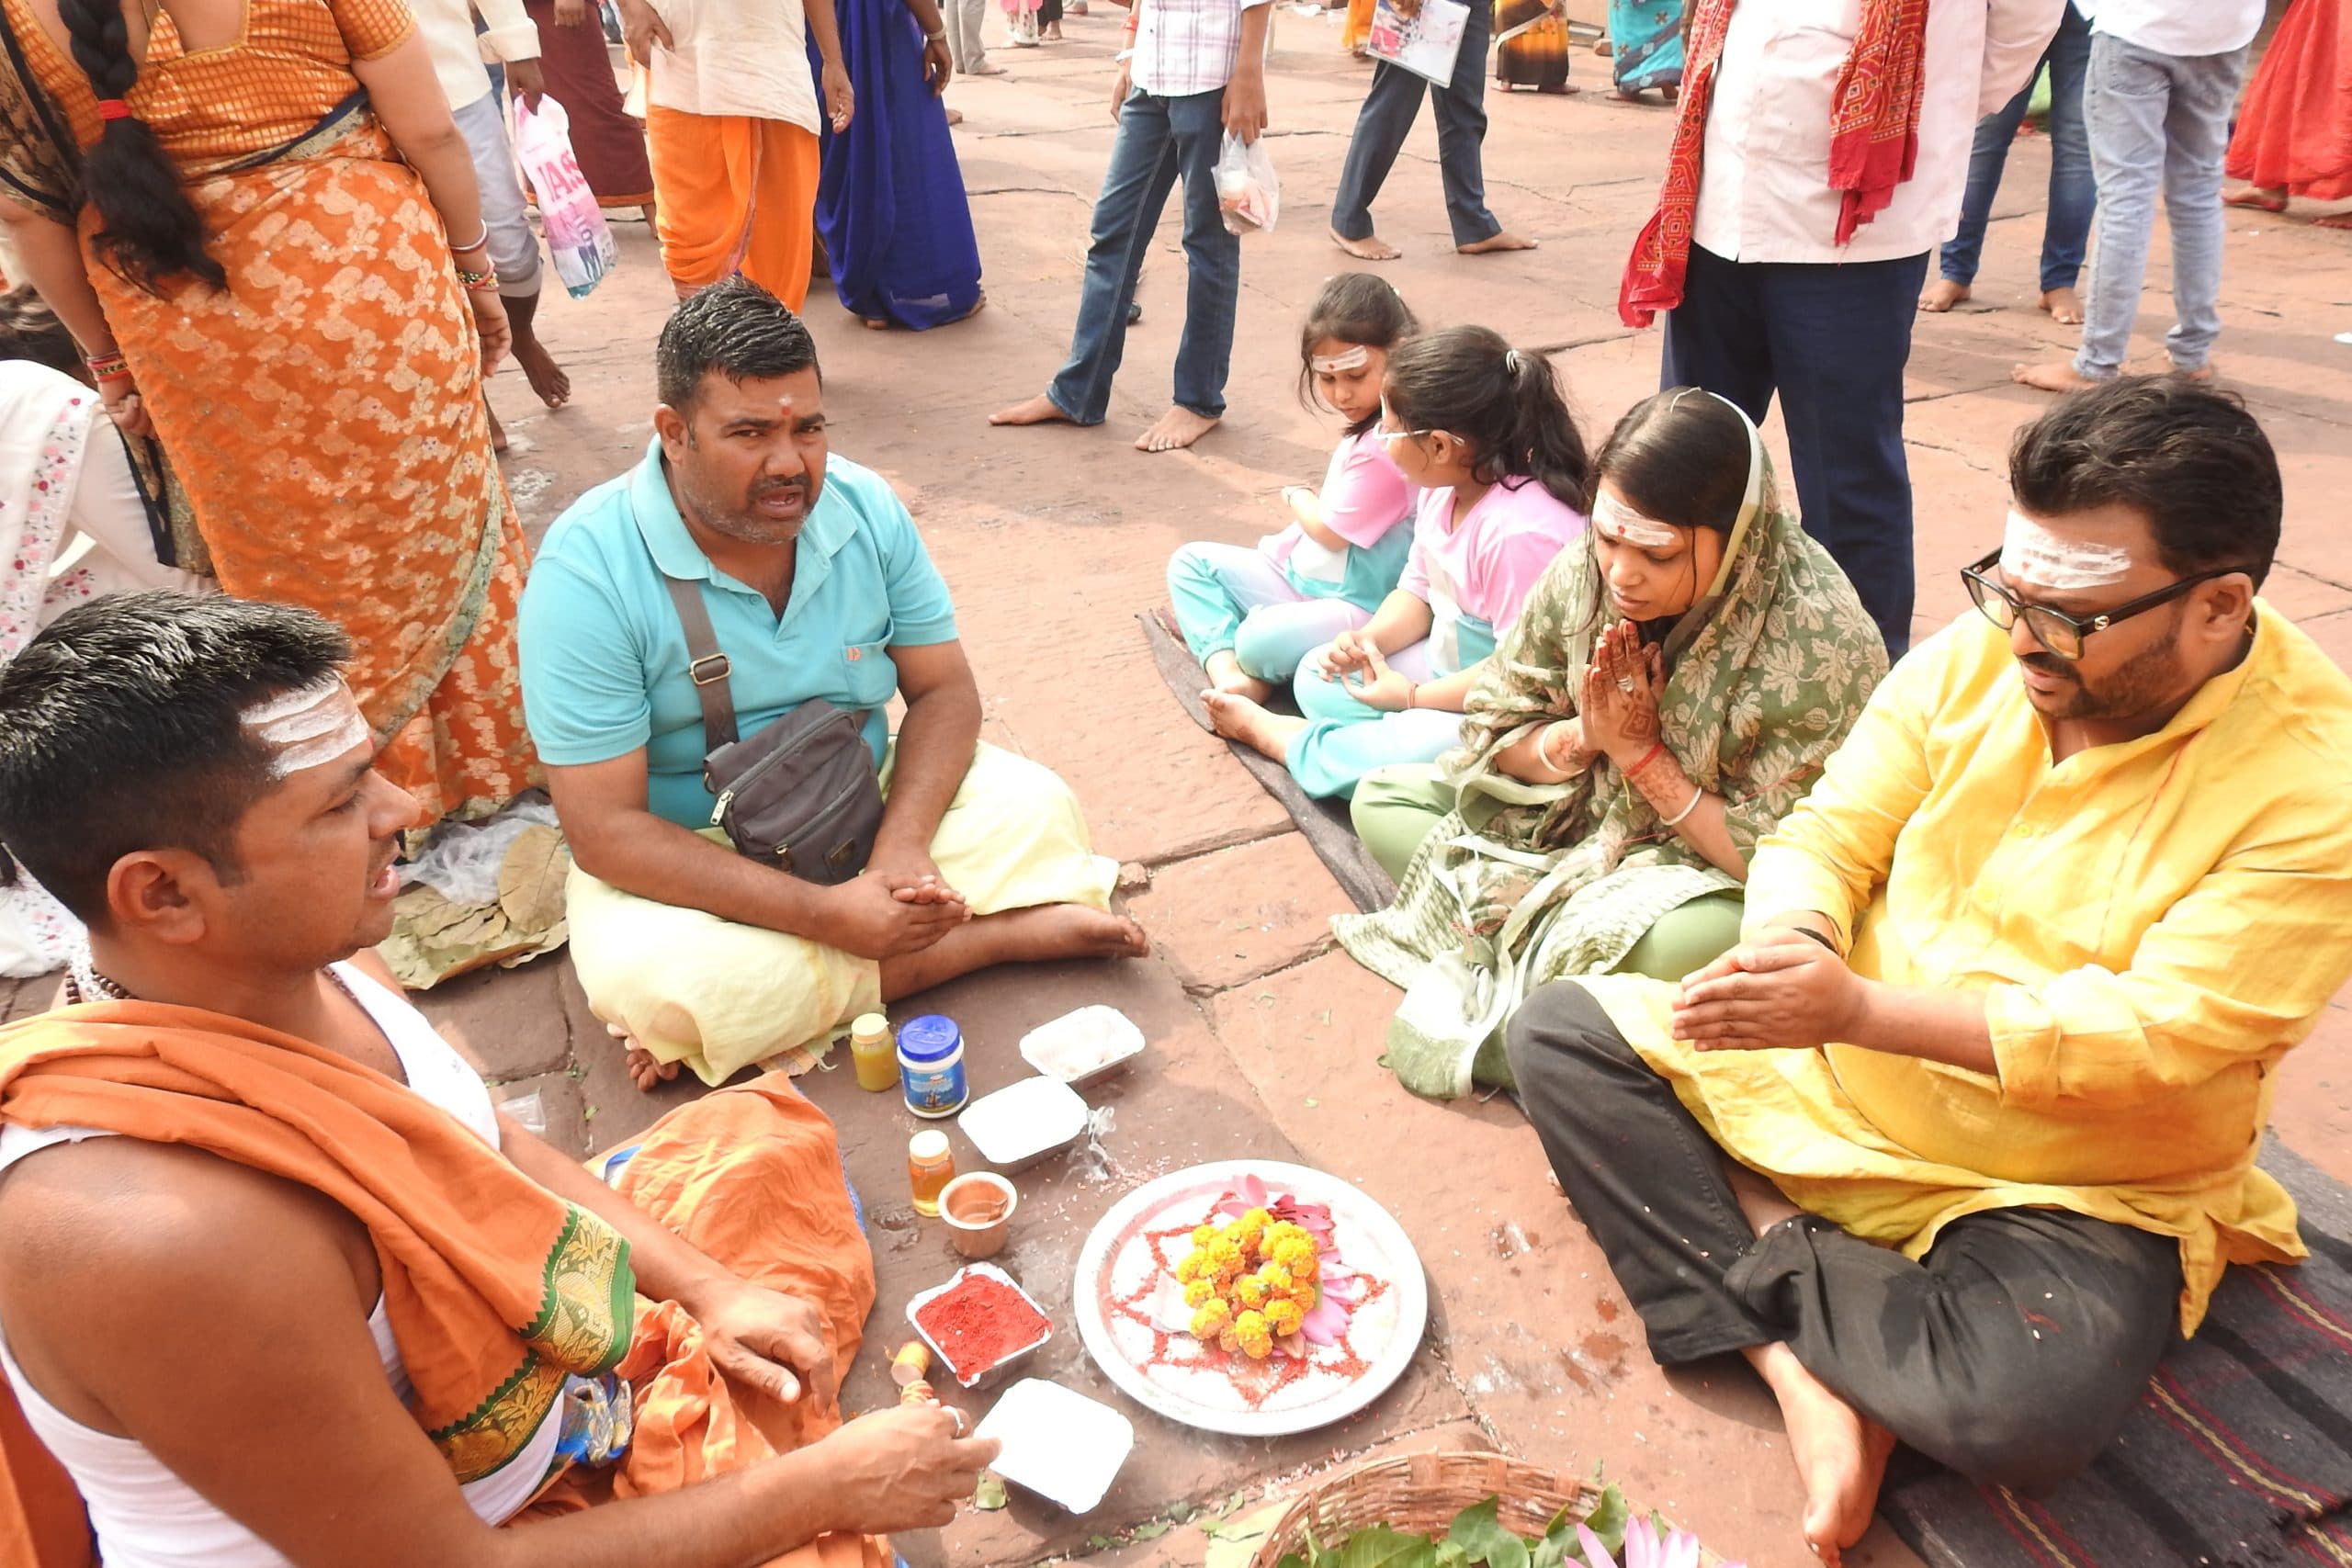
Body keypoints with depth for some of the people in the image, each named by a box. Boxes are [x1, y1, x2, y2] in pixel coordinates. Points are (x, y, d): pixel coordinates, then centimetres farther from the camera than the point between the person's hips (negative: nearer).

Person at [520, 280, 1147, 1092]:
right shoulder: (587, 570, -22)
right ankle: (1009, 931, -19)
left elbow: (943, 689, -4)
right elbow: (604, 828, -24)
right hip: (690, 855, -2)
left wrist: (902, 844, -25)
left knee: (1037, 809, -12)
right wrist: (826, 914, -32)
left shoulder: (864, 508, -9)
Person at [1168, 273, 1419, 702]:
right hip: (1301, 571, 11)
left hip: (1357, 605, -11)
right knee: (1190, 562, 8)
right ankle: (1227, 672, -15)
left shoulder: (1387, 444, -23)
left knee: (1262, 640, -37)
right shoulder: (1367, 427, 8)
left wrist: (1297, 498, 5)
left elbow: (1331, 531, -14)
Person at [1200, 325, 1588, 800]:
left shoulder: (1522, 530, -32)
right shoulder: (1444, 489, -3)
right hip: (1446, 665, 9)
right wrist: (1369, 640, -11)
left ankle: (1272, 735, -9)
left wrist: (1412, 696, -18)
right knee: (1318, 680, 8)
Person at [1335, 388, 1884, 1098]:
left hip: (1713, 885, -6)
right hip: (1577, 820, 6)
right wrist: (1578, 740, -22)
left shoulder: (1821, 647, -27)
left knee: (1687, 943, -42)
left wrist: (1640, 752, -24)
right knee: (1381, 800, -3)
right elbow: (1496, 728, 0)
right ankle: (1549, 957, -14)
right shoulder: (1585, 570, -13)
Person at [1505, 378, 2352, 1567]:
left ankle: (1759, 1250, -6)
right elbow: (1829, 836, -4)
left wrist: (1858, 1008, -34)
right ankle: (1797, 1366, -16)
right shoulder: (1975, 656, -6)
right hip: (1831, 1079, 5)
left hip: (2073, 1191, -5)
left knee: (2027, 1409, -35)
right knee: (1561, 1034, -7)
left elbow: (2160, 1035, -25)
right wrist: (1793, 942, -29)